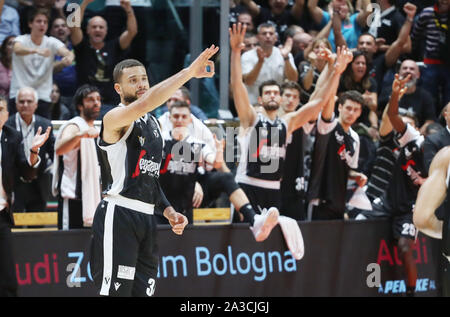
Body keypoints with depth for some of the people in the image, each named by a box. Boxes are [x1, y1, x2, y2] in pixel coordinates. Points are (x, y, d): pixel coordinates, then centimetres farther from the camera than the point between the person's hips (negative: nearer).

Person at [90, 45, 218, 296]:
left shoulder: (153, 123, 19)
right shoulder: (115, 118, -9)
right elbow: (143, 104, -31)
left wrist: (168, 211, 14)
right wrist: (190, 72, -34)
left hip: (146, 218, 8)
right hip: (118, 216, -8)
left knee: (143, 291, 6)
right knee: (116, 291, -12)